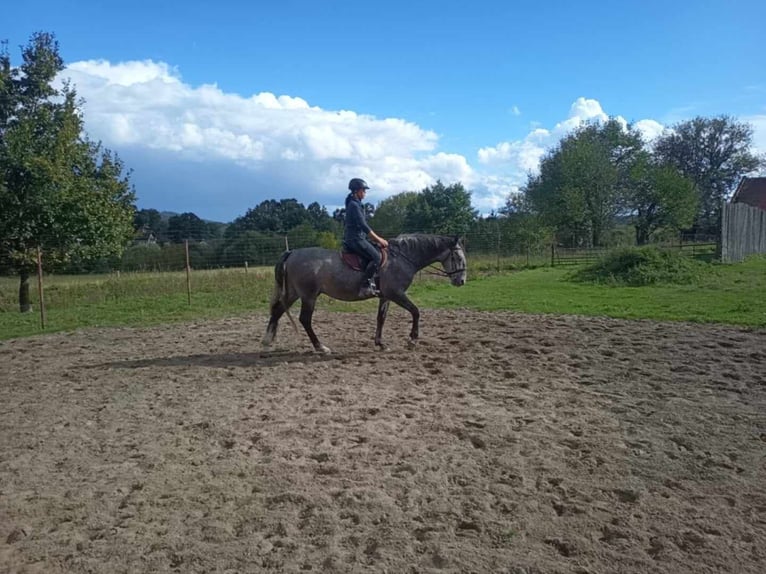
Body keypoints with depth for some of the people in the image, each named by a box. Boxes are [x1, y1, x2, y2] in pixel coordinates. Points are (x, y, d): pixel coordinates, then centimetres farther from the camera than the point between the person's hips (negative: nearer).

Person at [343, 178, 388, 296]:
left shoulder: (356, 204, 18)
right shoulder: (354, 205, -13)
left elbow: (363, 226, 22)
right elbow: (363, 226, -18)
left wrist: (377, 238, 17)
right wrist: (379, 239, -13)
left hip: (357, 238, 11)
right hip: (355, 239, -11)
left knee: (377, 253, 14)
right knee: (376, 257, -20)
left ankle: (371, 283, 9)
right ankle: (365, 286, -20)